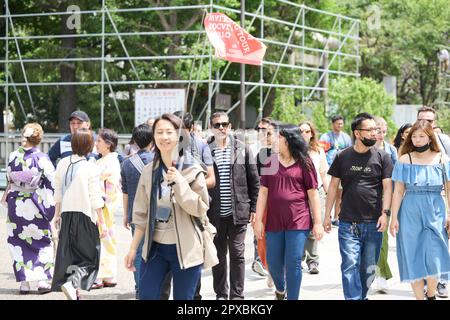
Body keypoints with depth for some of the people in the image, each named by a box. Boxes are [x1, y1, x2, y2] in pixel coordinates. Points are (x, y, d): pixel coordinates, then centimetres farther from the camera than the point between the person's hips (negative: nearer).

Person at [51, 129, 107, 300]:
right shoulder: (91, 168, -12)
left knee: (68, 254, 13)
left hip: (67, 215, 5)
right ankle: (71, 282, -18)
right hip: (86, 216, -5)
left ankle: (74, 293, 14)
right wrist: (102, 223, -5)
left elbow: (58, 193, 10)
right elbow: (95, 199, -11)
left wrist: (57, 214, 21)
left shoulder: (62, 164, 3)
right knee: (89, 256, 5)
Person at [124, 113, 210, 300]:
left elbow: (200, 209, -10)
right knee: (146, 295, -1)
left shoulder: (192, 170, -5)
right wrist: (133, 248, 9)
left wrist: (179, 182, -19)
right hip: (155, 248, 3)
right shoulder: (149, 171, 6)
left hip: (185, 250, -3)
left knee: (183, 297, 3)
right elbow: (142, 214, 11)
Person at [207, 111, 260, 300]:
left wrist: (253, 208, 2)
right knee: (218, 255, 10)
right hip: (215, 214, 0)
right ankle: (221, 294, 20)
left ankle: (237, 295, 9)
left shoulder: (241, 148, 3)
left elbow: (253, 180, 6)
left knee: (237, 254, 2)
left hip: (238, 212, 0)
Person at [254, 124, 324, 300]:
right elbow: (263, 192, 8)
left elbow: (313, 194, 0)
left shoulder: (304, 163, -1)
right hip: (274, 221, 4)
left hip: (298, 221, -3)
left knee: (293, 263, -5)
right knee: (273, 263, 11)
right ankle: (280, 289, 40)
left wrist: (318, 222, -3)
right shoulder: (271, 162, 7)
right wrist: (258, 220, 4)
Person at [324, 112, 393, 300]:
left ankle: (362, 297, 24)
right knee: (350, 265, -9)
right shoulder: (343, 157, 5)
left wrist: (385, 213, -10)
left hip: (373, 223, 1)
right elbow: (333, 186, 9)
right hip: (348, 223, -1)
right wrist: (327, 215, 7)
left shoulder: (382, 157, 4)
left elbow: (387, 187, 1)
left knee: (369, 267, 8)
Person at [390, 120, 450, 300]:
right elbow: (398, 191, 1)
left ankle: (431, 295, 19)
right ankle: (419, 297, 14)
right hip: (410, 214, 0)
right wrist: (394, 218, -3)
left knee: (434, 259, -5)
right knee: (414, 260, 3)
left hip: (435, 213, 0)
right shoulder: (405, 160, 1)